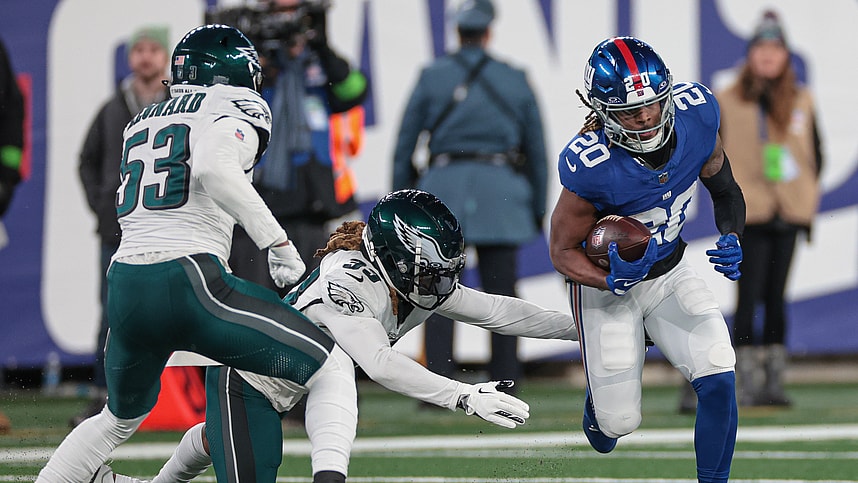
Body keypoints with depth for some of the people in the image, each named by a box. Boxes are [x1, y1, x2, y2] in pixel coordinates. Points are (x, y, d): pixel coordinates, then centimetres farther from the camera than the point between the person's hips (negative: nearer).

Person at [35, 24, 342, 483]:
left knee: (121, 416, 29)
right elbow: (213, 167, -18)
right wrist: (277, 241, -16)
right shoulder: (238, 105, 3)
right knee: (330, 371, -2)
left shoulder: (141, 122, 24)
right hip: (188, 281, -7)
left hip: (124, 286, 7)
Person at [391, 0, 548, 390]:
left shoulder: (432, 77, 5)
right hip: (500, 191, 1)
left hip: (443, 185, -1)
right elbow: (536, 149, 11)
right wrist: (538, 209, 17)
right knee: (501, 293, 4)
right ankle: (504, 385, 2)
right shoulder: (515, 80, 9)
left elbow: (405, 143, 4)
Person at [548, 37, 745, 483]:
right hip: (604, 281, -4)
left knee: (719, 380, -15)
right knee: (621, 423, 1)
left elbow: (723, 187, 1)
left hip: (670, 272, 4)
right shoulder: (591, 166, -34)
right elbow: (562, 249, -18)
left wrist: (732, 240, -17)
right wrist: (612, 281, -36)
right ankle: (600, 397, 40)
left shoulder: (697, 113, -20)